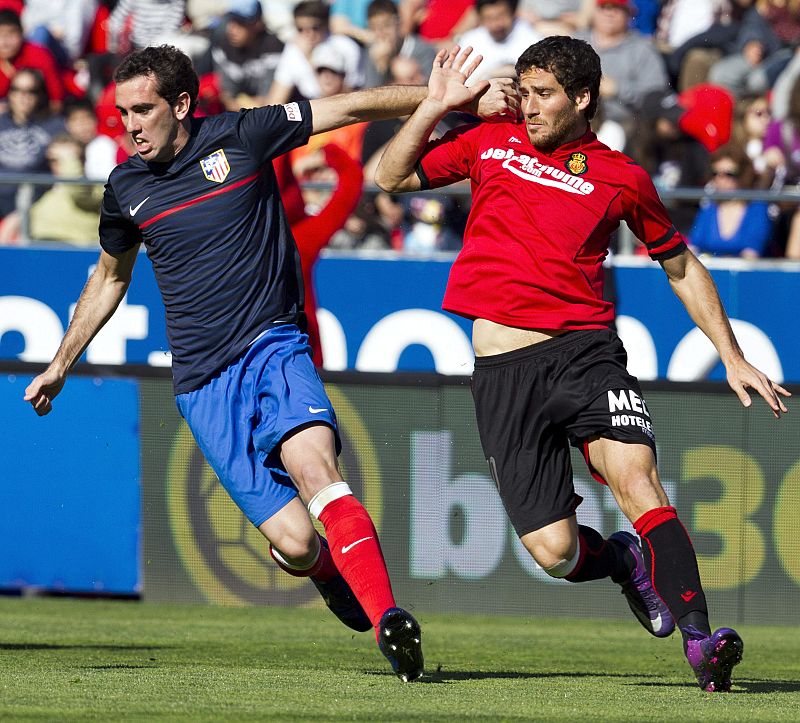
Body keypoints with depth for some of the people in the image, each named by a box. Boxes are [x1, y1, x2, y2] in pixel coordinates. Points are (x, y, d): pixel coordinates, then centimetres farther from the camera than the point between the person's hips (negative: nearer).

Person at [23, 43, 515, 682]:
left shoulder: (239, 137, 0)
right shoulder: (126, 188, 9)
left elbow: (351, 108, 3)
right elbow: (110, 277, 28)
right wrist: (61, 365, 33)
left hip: (275, 348, -2)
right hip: (204, 383, 2)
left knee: (313, 465, -32)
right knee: (295, 543, -12)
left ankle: (385, 618, -39)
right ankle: (338, 576, 23)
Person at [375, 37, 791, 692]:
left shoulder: (622, 178, 6)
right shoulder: (490, 143, 11)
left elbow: (681, 266, 18)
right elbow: (390, 177, 17)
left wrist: (733, 358, 15)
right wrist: (435, 107, 5)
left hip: (586, 350, -1)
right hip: (503, 371, 1)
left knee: (636, 476, -28)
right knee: (554, 552, -7)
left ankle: (699, 639, -32)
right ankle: (627, 563, 28)